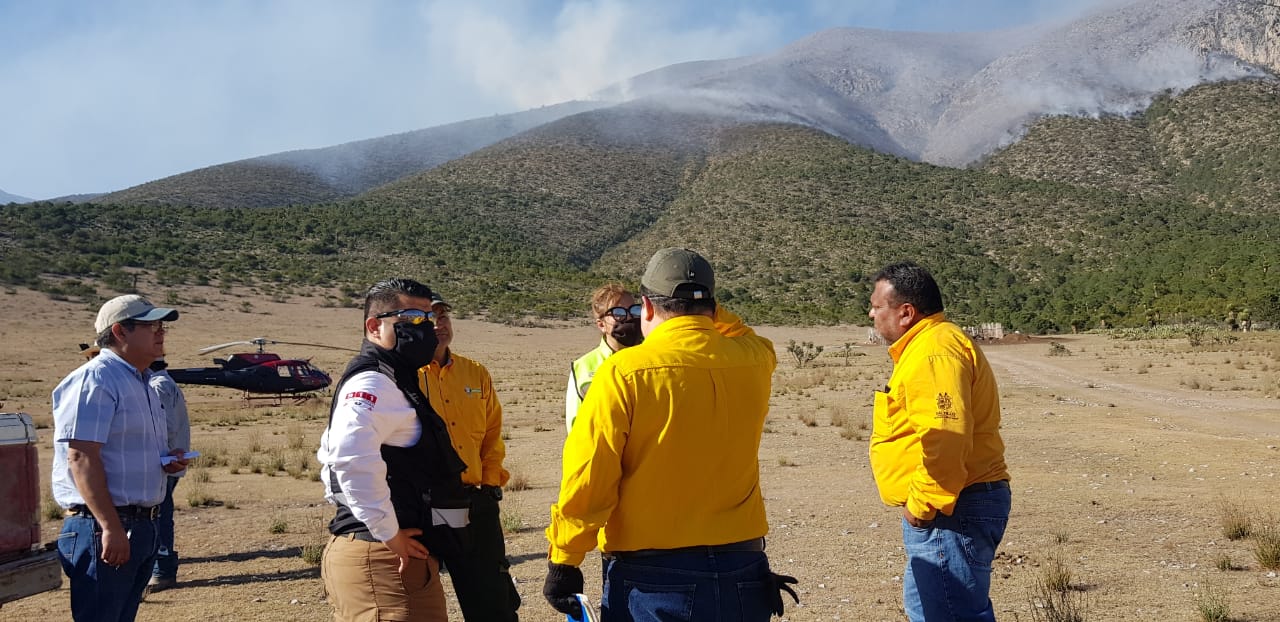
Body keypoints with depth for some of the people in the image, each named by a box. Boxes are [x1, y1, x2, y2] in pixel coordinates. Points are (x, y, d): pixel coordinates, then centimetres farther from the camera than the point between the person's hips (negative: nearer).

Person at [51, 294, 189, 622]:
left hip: (142, 527, 10)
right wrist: (111, 527, -25)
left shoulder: (140, 382, 18)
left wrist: (167, 460, 7)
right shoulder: (94, 380, -13)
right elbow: (82, 457, -21)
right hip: (101, 528, -10)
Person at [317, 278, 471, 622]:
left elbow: (331, 450, 33)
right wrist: (388, 532, -25)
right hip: (386, 559, -11)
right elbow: (351, 454, -32)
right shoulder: (373, 383, -13)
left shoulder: (394, 380, 21)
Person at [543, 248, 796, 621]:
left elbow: (588, 479, -12)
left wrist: (562, 562, -4)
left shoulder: (625, 371, -13)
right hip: (741, 575, 4)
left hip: (652, 580, -4)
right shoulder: (754, 362, -1)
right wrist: (705, 311, 29)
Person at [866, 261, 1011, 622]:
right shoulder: (925, 346, 18)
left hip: (951, 513, -12)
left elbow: (945, 436, -28)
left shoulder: (934, 350, -17)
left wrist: (922, 505, -21)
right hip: (951, 508, 12)